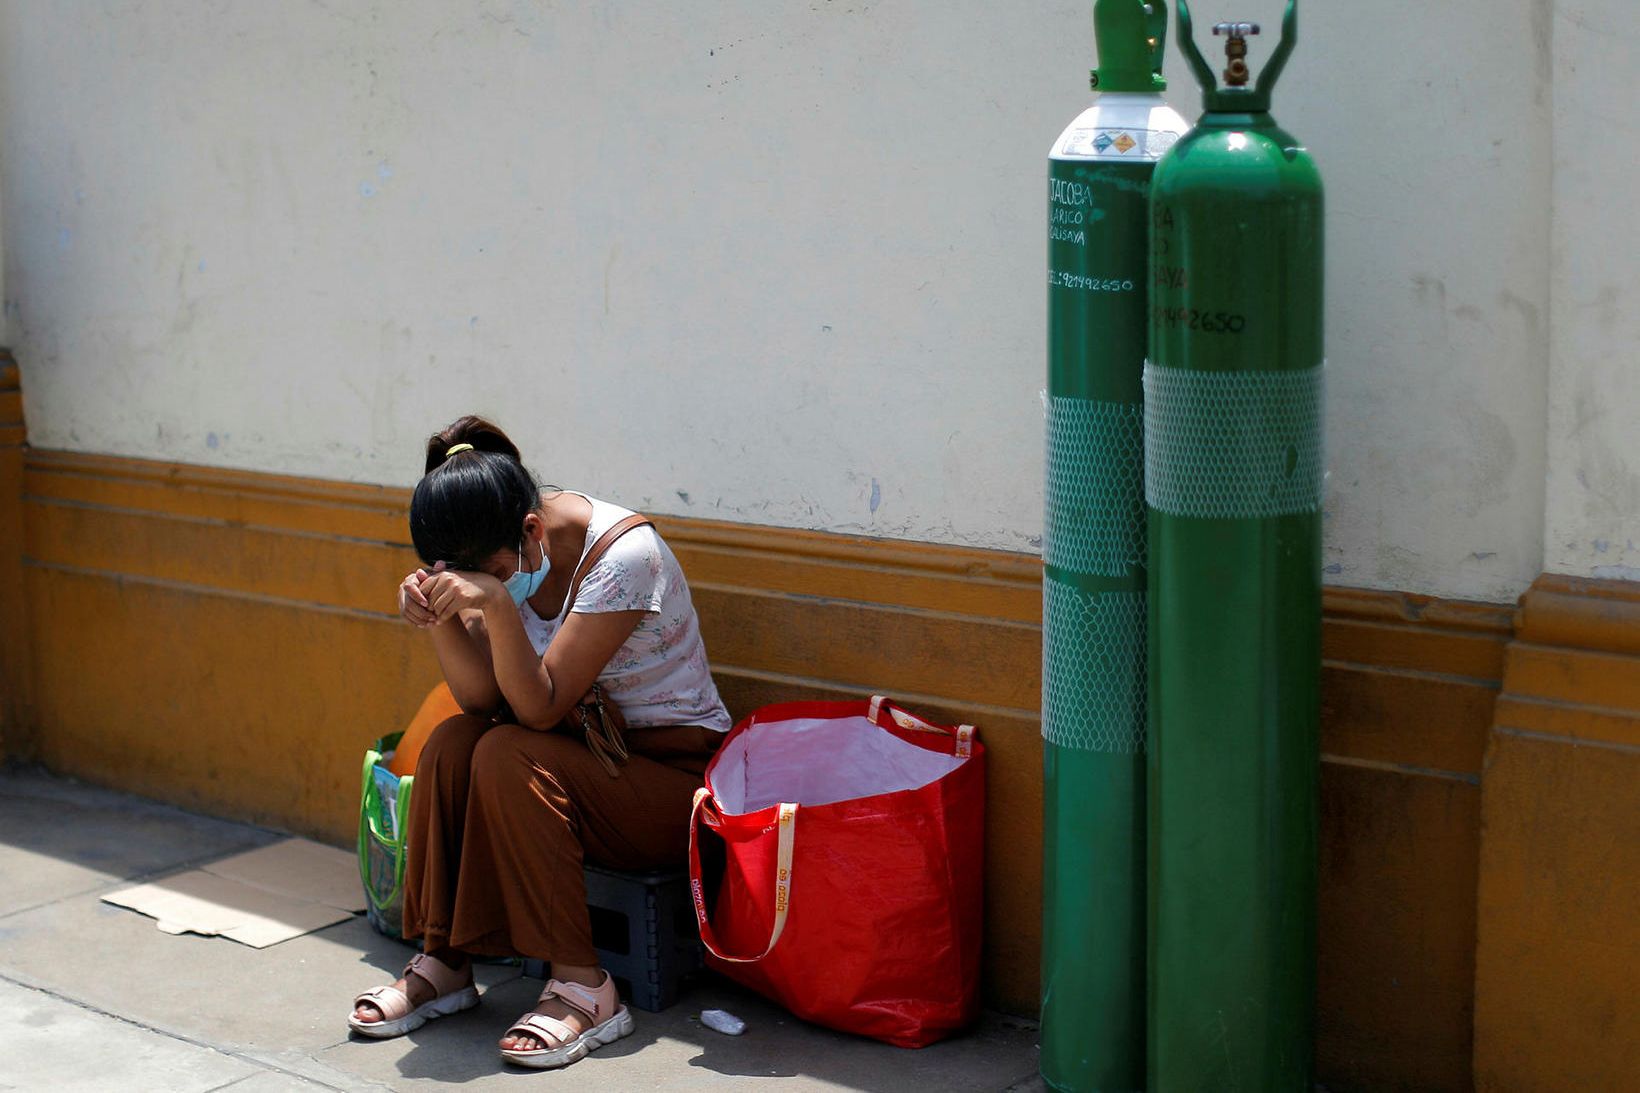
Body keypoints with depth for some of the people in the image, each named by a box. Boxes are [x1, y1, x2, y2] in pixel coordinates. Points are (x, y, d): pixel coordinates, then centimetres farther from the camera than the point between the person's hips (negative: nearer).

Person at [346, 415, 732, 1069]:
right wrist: (439, 619, -24)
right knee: (451, 744, -18)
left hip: (675, 773, -7)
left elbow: (541, 708, -26)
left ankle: (583, 987, -22)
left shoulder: (623, 555, -24)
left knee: (506, 757, -28)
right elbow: (483, 700, -8)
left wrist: (498, 605, -38)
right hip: (588, 750, 7)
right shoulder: (500, 555, -4)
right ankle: (443, 961, -7)